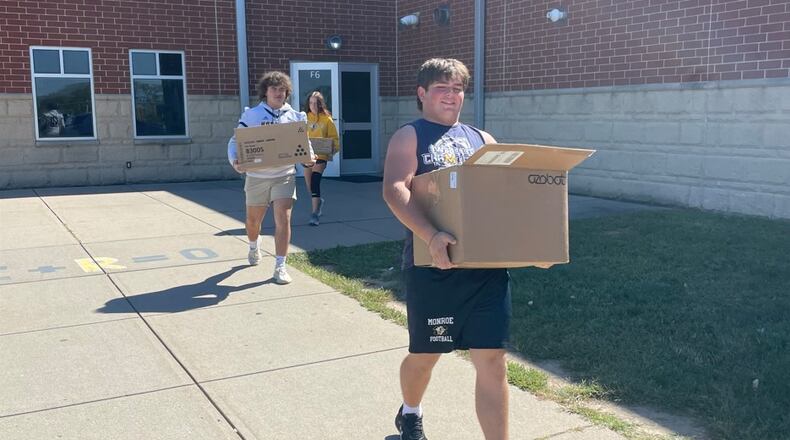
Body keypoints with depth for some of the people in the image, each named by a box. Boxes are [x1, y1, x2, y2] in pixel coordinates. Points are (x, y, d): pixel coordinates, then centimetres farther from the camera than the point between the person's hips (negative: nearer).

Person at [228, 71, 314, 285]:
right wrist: (235, 160, -22)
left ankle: (280, 267, -5)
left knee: (283, 218, -14)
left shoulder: (294, 116, 2)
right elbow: (235, 141, -3)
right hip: (257, 176, 0)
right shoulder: (251, 115, -3)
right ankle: (254, 247, 50)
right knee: (253, 219, 17)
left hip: (284, 175, 0)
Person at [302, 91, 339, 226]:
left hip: (321, 155, -4)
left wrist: (333, 148, -15)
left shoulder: (326, 119, -2)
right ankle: (318, 202, 45)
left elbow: (333, 137, 2)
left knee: (315, 181, -18)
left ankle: (315, 214, -17)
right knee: (309, 184, 15)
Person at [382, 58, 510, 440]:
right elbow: (394, 190, -15)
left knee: (492, 360, 0)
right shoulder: (409, 136, 1)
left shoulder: (481, 138, 17)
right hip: (434, 265, -3)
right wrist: (430, 236, -31)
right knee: (425, 354, 14)